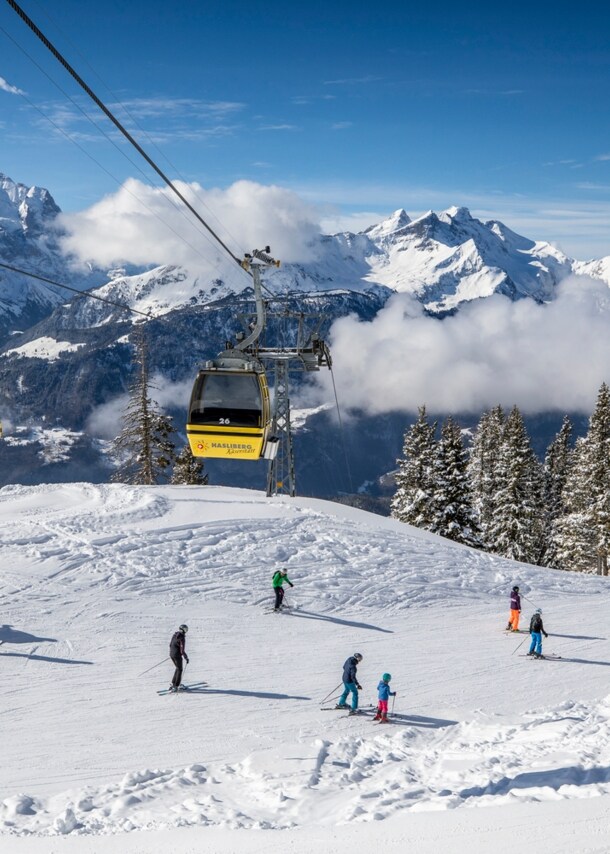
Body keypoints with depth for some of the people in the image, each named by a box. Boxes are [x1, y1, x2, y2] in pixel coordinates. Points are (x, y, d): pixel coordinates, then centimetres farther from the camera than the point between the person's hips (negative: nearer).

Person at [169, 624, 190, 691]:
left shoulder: (174, 635, 4)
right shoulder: (182, 638, -20)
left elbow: (170, 644, 17)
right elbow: (182, 650, -21)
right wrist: (186, 658, -12)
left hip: (171, 654, 8)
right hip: (177, 655, -8)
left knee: (178, 668, 24)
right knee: (179, 670, 8)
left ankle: (173, 684, 25)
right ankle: (176, 686, 7)